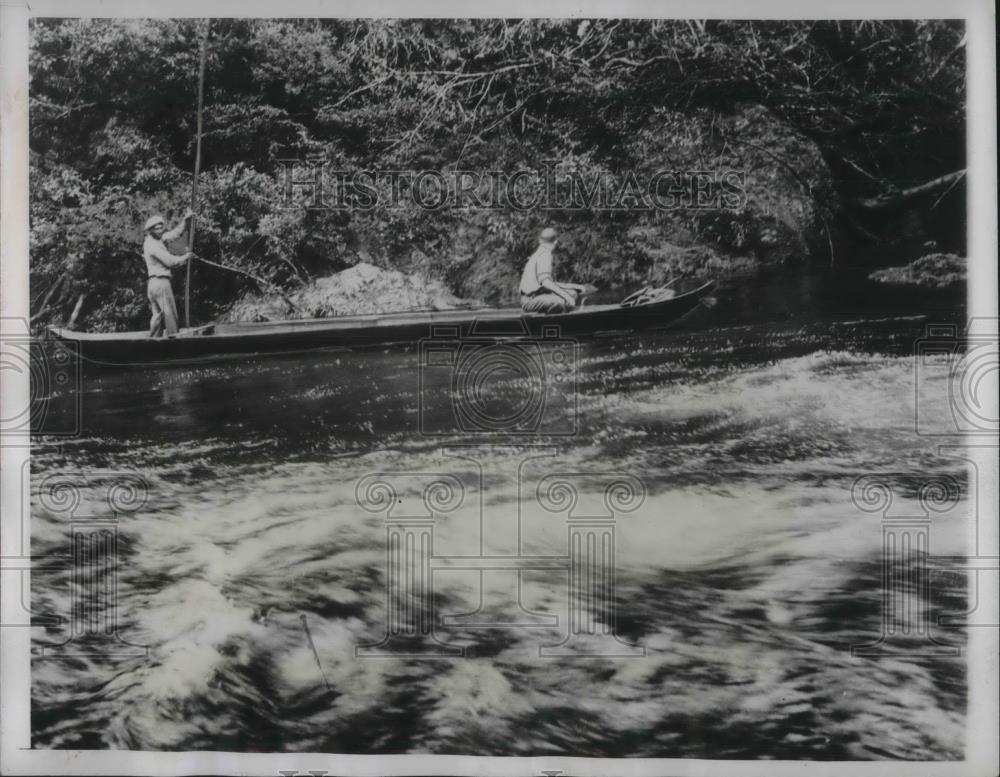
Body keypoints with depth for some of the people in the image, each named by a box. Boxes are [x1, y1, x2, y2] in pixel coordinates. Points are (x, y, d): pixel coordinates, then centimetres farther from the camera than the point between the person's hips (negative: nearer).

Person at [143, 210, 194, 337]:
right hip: (161, 282, -10)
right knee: (170, 315, -6)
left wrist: (186, 219, 11)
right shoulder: (153, 245, -13)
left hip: (153, 284, 10)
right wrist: (185, 257, -2)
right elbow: (170, 261, -16)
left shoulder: (157, 240, 15)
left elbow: (175, 233, 20)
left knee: (158, 316, 10)